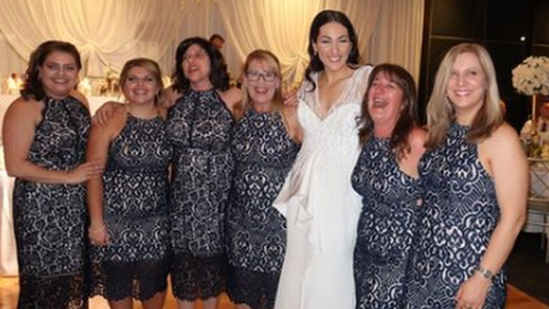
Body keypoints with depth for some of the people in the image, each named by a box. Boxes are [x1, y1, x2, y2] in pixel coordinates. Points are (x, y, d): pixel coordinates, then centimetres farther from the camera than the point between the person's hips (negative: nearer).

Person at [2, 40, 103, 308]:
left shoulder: (79, 101, 7)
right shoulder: (25, 107, -12)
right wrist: (68, 177, -17)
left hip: (79, 207, 6)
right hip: (41, 210, -6)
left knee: (75, 280, 15)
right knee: (45, 285, 5)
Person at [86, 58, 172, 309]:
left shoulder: (168, 119, 1)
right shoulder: (109, 121, -8)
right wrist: (96, 221, -12)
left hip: (157, 220, 2)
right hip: (116, 218, -2)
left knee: (155, 283, 13)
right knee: (118, 284, 12)